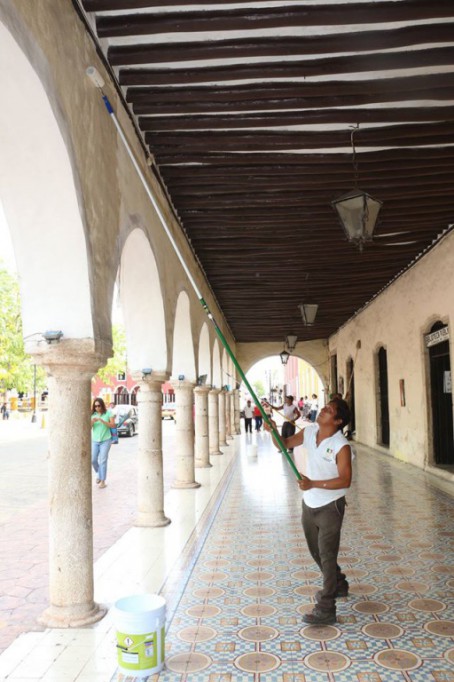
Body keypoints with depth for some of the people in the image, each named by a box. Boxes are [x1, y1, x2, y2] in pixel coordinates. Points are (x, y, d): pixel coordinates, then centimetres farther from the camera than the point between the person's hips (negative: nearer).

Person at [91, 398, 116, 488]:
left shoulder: (108, 413, -5)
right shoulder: (92, 414, 3)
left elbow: (113, 425, -11)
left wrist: (102, 421, -22)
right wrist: (92, 422, -20)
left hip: (105, 440, -3)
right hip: (95, 441, 3)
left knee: (103, 461, -6)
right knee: (93, 460, 3)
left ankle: (103, 481, 1)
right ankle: (99, 474, 30)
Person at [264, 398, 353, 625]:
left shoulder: (341, 446, -23)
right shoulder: (310, 431, -4)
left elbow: (345, 480, -24)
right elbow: (285, 443, 5)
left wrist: (313, 484, -30)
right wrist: (273, 431, -15)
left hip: (330, 506, -7)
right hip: (309, 504, 8)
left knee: (327, 555, -3)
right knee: (316, 552, 22)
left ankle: (325, 609, 5)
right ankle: (338, 585, 46)